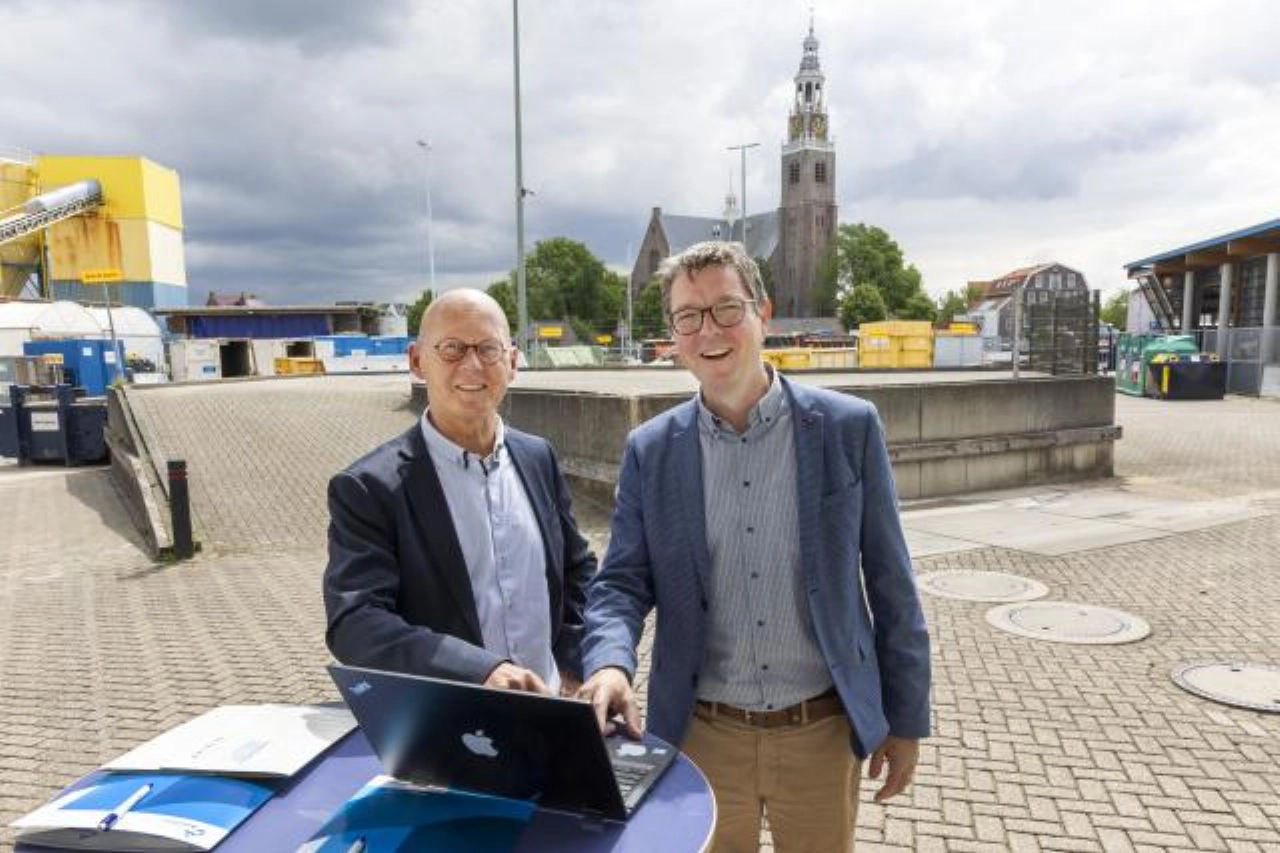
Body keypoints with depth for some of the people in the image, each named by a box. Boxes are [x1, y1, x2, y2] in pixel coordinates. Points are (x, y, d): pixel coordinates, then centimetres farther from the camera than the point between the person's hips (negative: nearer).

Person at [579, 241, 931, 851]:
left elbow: (890, 583, -2)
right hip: (702, 735, 1)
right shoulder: (650, 450, -3)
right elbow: (622, 582, -2)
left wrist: (905, 719, 2)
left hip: (821, 732, 0)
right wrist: (610, 663, -23)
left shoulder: (848, 428, -7)